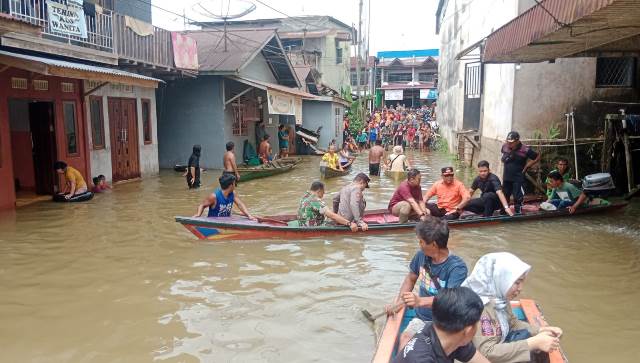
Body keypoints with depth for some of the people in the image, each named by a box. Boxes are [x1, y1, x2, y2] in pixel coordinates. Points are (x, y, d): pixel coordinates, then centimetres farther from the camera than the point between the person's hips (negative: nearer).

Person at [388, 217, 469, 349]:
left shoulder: (457, 267, -17)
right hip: (421, 318, 4)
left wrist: (420, 301, -45)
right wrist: (397, 303, 5)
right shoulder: (421, 255, 0)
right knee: (404, 339, -25)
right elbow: (410, 279, 18)